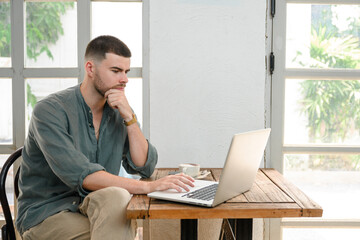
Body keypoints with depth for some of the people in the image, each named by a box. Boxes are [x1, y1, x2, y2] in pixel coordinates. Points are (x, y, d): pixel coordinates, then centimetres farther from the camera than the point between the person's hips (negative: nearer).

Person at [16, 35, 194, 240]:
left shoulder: (119, 112, 6)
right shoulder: (50, 110, -14)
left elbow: (145, 167, 0)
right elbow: (80, 175, -25)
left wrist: (129, 117, -12)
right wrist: (148, 187, -32)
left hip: (99, 208, 5)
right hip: (46, 214, -5)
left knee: (114, 197, -30)